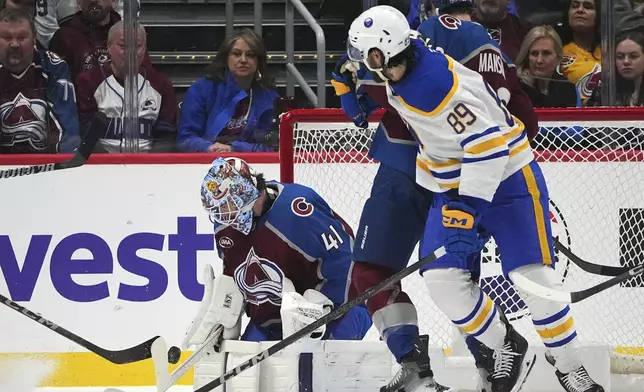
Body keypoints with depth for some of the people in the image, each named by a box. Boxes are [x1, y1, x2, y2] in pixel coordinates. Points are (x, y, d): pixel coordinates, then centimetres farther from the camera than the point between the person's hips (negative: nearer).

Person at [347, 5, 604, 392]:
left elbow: (486, 140, -32)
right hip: (455, 186, 9)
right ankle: (508, 348, 8)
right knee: (442, 276, -8)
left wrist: (468, 204, -31)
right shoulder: (402, 73, -1)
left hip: (505, 179, -9)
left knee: (533, 278, -12)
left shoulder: (434, 81, -29)